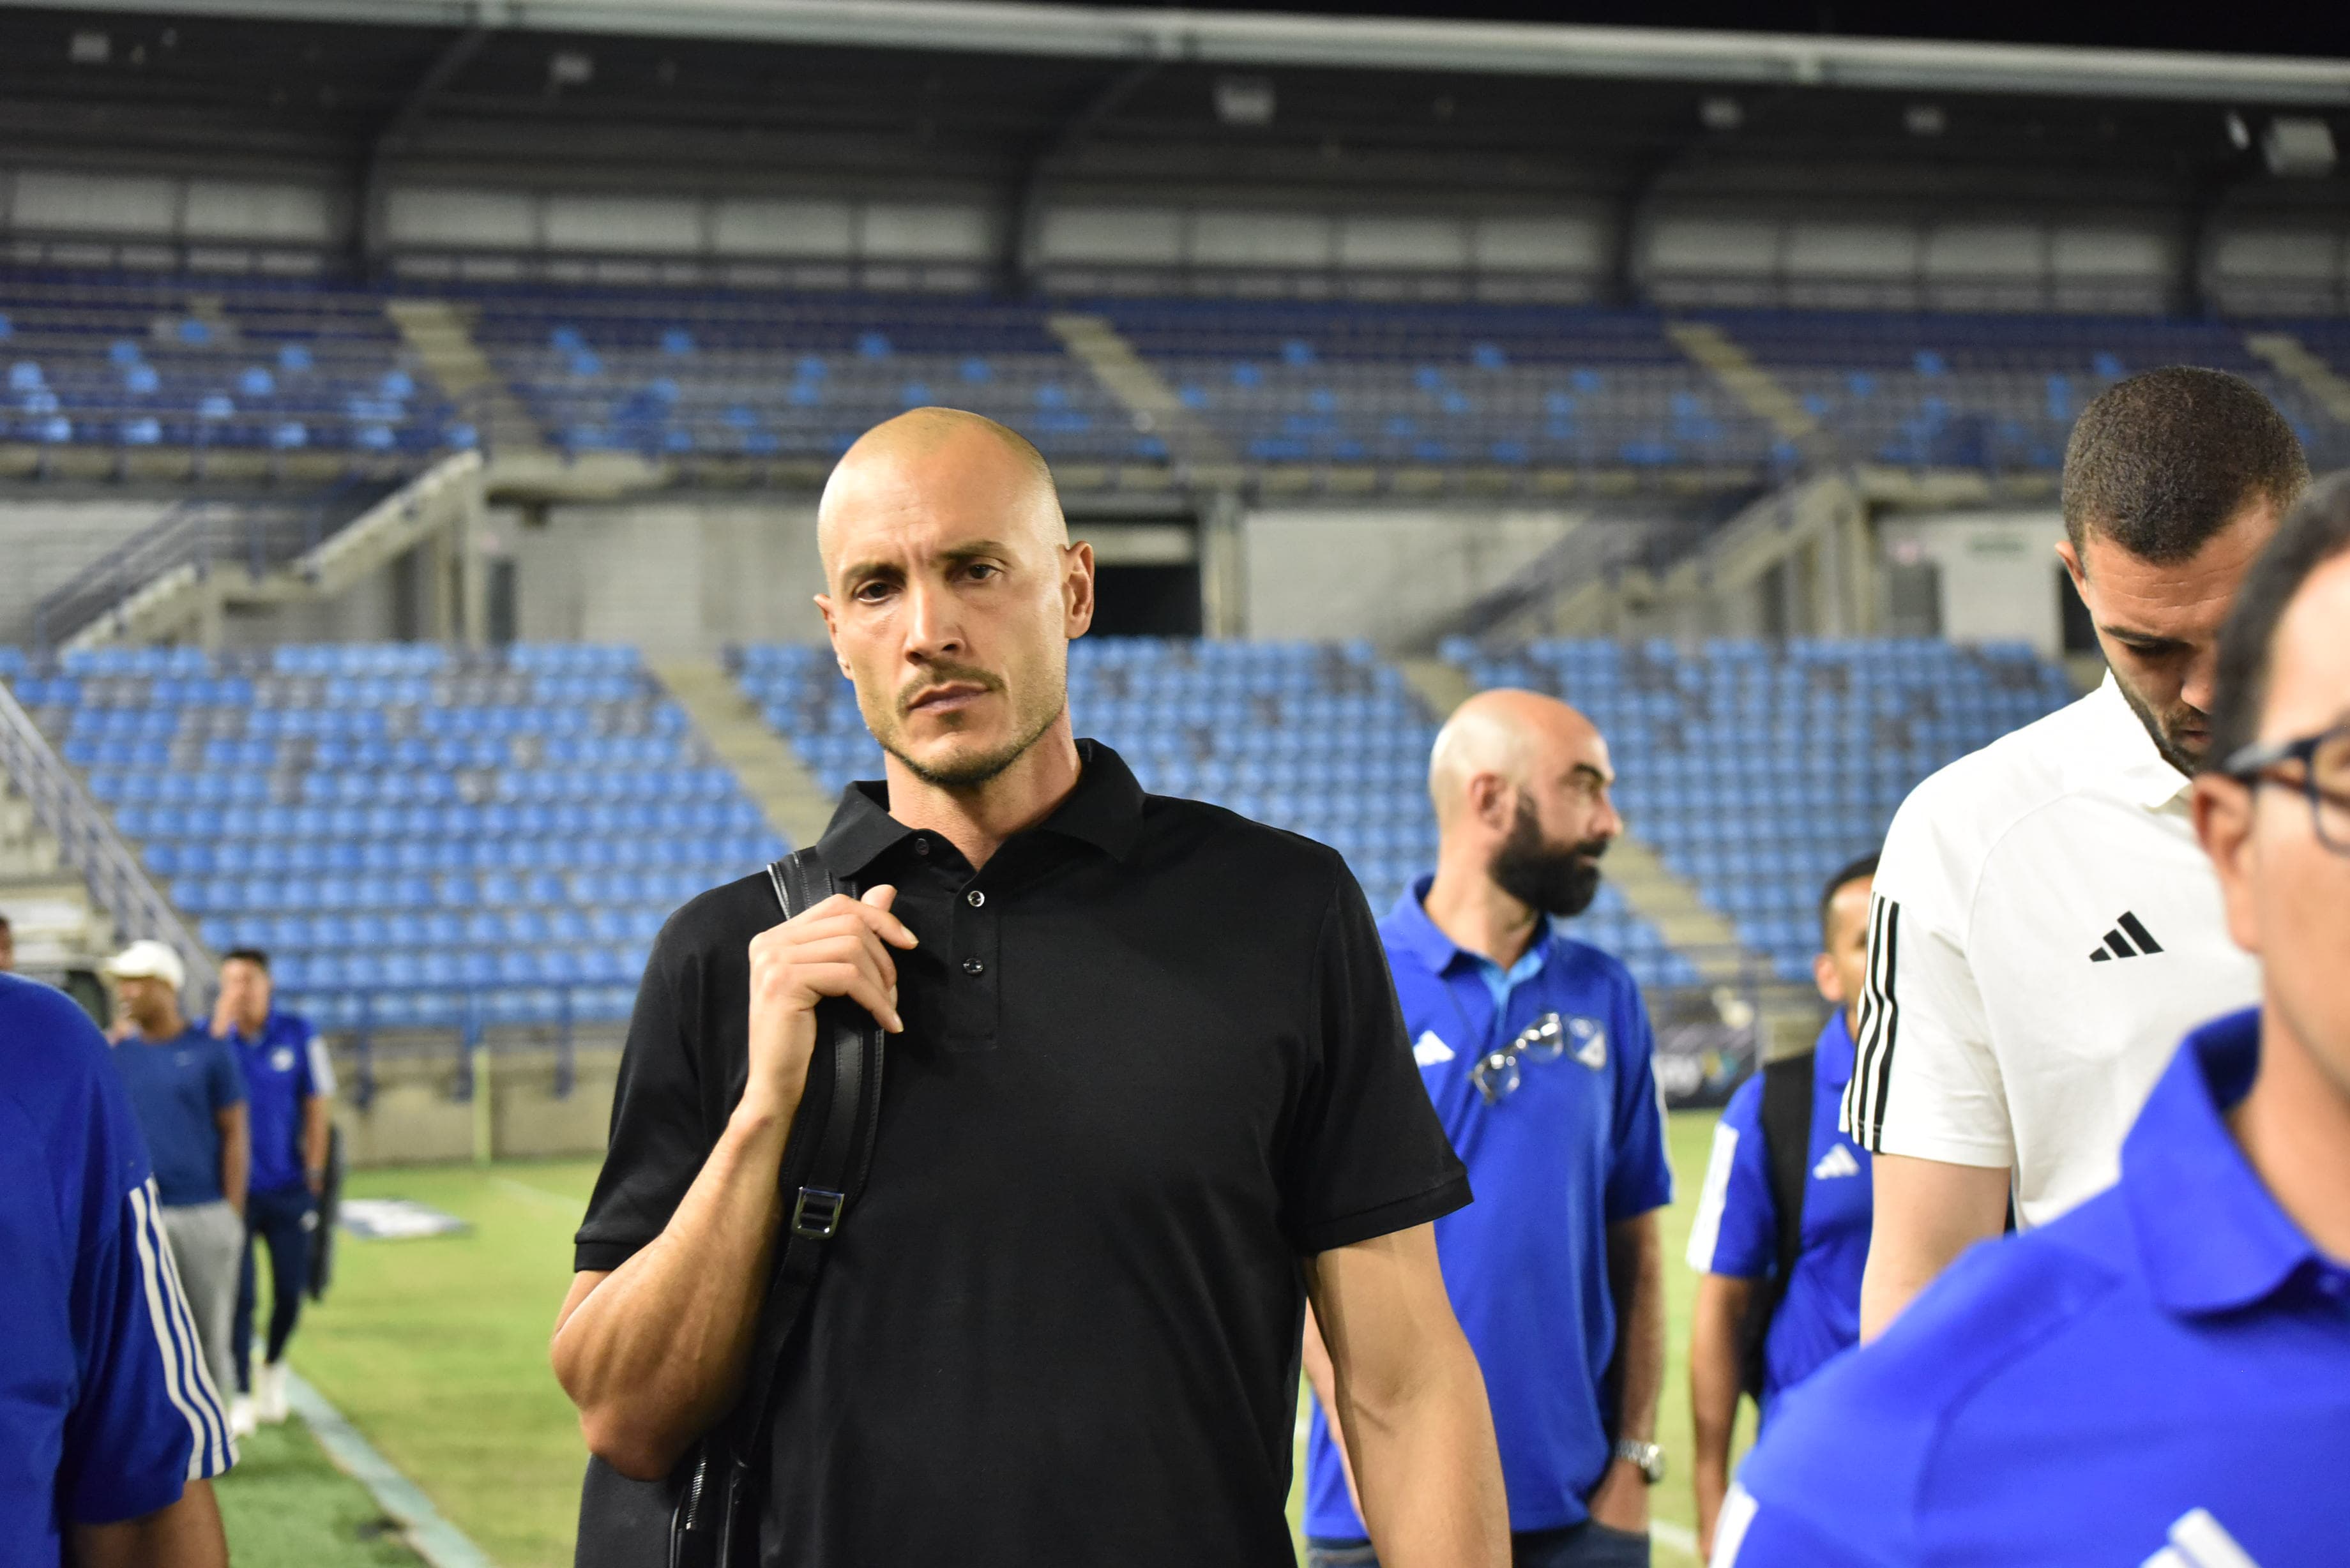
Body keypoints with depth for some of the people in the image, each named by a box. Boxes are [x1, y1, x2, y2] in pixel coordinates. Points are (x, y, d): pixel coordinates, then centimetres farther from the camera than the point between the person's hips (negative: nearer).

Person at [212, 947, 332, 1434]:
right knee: (238, 1293, -5)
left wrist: (315, 1170, 0)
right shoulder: (210, 1033, -3)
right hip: (232, 1186, -1)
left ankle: (274, 1366, 32)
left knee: (291, 1288, 6)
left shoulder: (298, 1034, 0)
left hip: (288, 1187, 1)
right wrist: (220, 1030, -25)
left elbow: (317, 1103, 4)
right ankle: (242, 1395, 1)